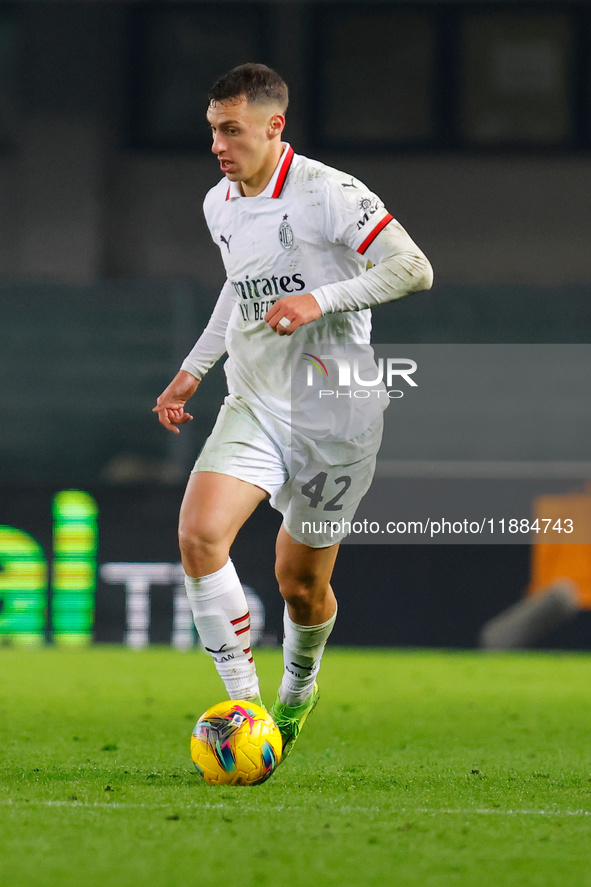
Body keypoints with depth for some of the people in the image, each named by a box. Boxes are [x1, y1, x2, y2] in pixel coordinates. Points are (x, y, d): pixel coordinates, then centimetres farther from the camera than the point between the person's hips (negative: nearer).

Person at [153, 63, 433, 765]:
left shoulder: (328, 193, -16)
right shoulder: (218, 205, 7)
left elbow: (414, 270, -18)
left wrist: (319, 300, -26)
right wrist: (192, 370, 20)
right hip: (252, 406, 5)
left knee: (301, 587, 5)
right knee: (199, 532, -22)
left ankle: (297, 690, 39)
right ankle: (243, 702, -16)